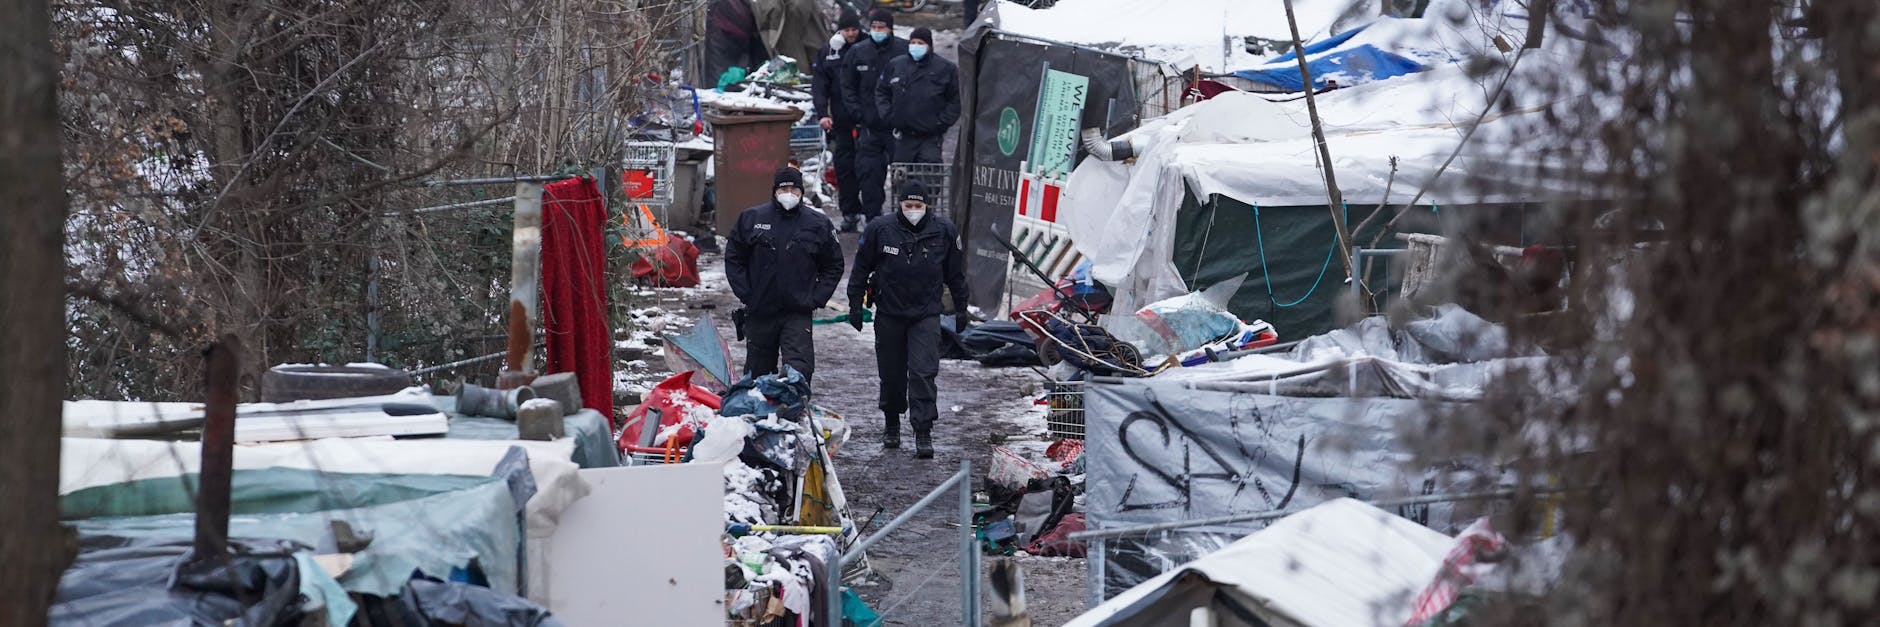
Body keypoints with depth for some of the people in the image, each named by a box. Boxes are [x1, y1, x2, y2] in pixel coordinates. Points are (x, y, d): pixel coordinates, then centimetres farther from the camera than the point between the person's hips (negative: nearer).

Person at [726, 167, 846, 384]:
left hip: (797, 314, -1)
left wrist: (816, 299, 0)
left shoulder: (819, 225, 3)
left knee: (799, 371, -16)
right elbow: (733, 258, 10)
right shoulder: (751, 219, 3)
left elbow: (833, 266, 12)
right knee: (757, 370, 11)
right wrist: (745, 293, -1)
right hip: (759, 311, 1)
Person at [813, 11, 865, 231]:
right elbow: (819, 86, 4)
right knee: (844, 166, 2)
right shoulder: (828, 52, 6)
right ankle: (849, 213, 7)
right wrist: (822, 113, -9)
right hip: (841, 120, 1)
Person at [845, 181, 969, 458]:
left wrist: (961, 309, 13)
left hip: (926, 314, -1)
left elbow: (956, 274, 10)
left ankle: (923, 432, -12)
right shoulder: (879, 229, -6)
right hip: (888, 314, 1)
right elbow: (861, 269, 4)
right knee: (891, 374, 10)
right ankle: (891, 425, 31)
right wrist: (855, 306, 4)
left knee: (923, 373, -12)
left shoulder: (944, 232, -2)